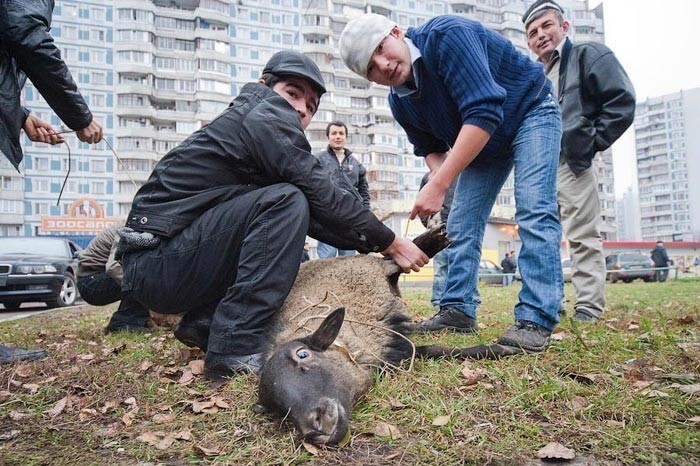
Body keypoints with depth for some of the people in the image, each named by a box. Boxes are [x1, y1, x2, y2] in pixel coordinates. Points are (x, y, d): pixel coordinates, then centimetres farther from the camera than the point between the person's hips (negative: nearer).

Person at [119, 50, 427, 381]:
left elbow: (314, 216, 15)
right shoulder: (266, 113, -7)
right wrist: (390, 242, -5)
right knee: (286, 202, -20)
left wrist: (372, 245, 8)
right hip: (155, 264, -10)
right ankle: (235, 349, -22)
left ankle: (203, 325, 11)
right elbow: (321, 196, -14)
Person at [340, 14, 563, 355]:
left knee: (534, 211, -20)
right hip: (479, 142, 7)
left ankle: (536, 321, -19)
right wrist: (439, 176, -20)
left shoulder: (446, 35, -33)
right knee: (461, 222, 1)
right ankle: (459, 310, 9)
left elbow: (484, 113, -41)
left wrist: (438, 186, -43)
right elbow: (431, 148, 5)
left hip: (530, 112, -7)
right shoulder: (400, 102, -10)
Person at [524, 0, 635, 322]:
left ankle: (589, 308, 0)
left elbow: (622, 101, -9)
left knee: (583, 237, -5)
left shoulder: (588, 56, 1)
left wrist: (592, 142, -11)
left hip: (571, 164, -7)